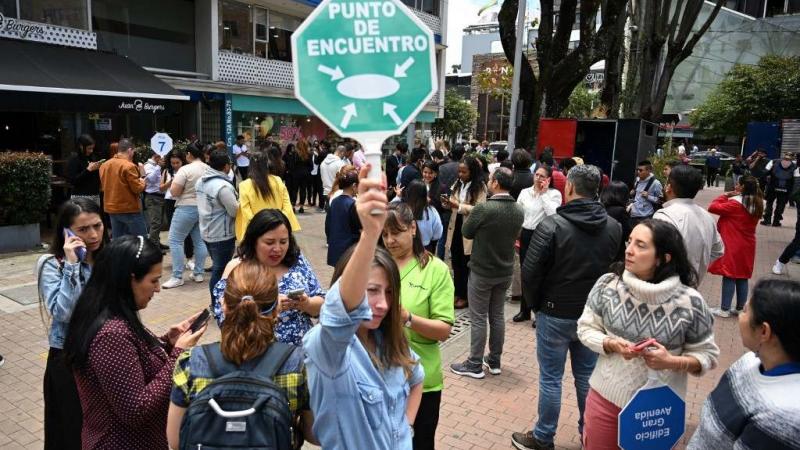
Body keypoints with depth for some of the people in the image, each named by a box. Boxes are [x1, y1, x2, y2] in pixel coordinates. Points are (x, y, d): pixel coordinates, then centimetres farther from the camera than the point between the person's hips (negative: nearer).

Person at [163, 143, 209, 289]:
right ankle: (199, 274, 17)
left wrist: (173, 182, 3)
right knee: (200, 241, 12)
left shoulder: (185, 169, -15)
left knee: (175, 241, 0)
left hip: (187, 208, -7)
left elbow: (174, 192, -15)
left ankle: (177, 277, 0)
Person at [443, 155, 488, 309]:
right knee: (456, 262, 13)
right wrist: (448, 204, -12)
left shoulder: (480, 187, -10)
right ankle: (457, 292, 27)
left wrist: (458, 206, -25)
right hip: (455, 227, 6)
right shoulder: (457, 184, 8)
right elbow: (454, 206, 10)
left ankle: (465, 296, 19)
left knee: (466, 264, 6)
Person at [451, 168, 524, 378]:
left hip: (482, 271, -6)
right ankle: (495, 361, 28)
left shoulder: (484, 208, -23)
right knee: (497, 316, 16)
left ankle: (475, 365, 14)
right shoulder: (519, 211, -4)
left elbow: (466, 232, -8)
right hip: (505, 271, 6)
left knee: (478, 318, 5)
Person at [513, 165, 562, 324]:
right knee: (524, 273, 12)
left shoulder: (554, 193, -4)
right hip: (525, 235, 4)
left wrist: (544, 193, -15)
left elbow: (553, 214, -21)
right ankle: (524, 310, 26)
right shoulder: (525, 192, 6)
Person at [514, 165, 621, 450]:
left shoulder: (552, 225, -18)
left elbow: (530, 272, -15)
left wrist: (534, 304, 2)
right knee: (587, 376, 18)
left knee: (551, 378, 7)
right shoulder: (614, 227, -3)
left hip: (556, 313, -4)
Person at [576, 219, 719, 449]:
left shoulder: (689, 301, -15)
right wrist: (611, 344, -19)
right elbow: (586, 328, -1)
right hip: (605, 398, 2)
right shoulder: (607, 284, -10)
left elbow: (707, 354, -5)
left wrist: (672, 362, -22)